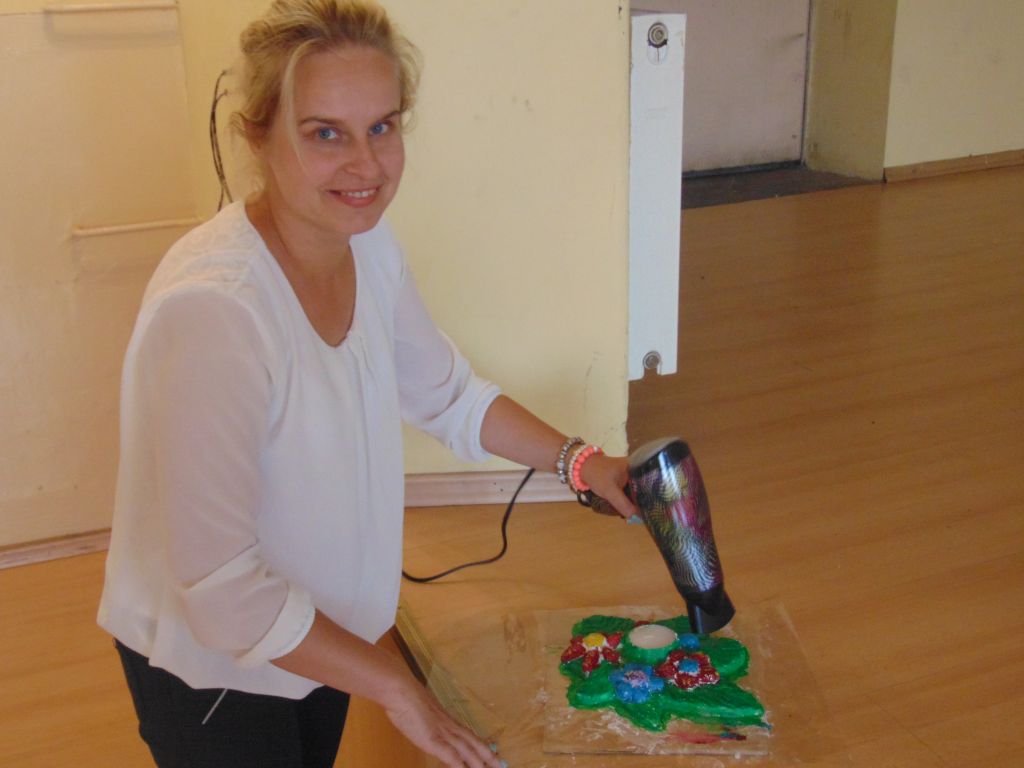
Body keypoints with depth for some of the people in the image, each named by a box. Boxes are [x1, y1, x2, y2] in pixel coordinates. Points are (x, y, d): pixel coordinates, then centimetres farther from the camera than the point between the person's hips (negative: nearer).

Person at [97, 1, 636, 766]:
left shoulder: (369, 247, -11)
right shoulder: (211, 308, -35)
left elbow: (446, 392, 8)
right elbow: (220, 585, -30)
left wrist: (579, 461, -2)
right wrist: (396, 687, -22)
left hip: (315, 626, 7)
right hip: (211, 665, -7)